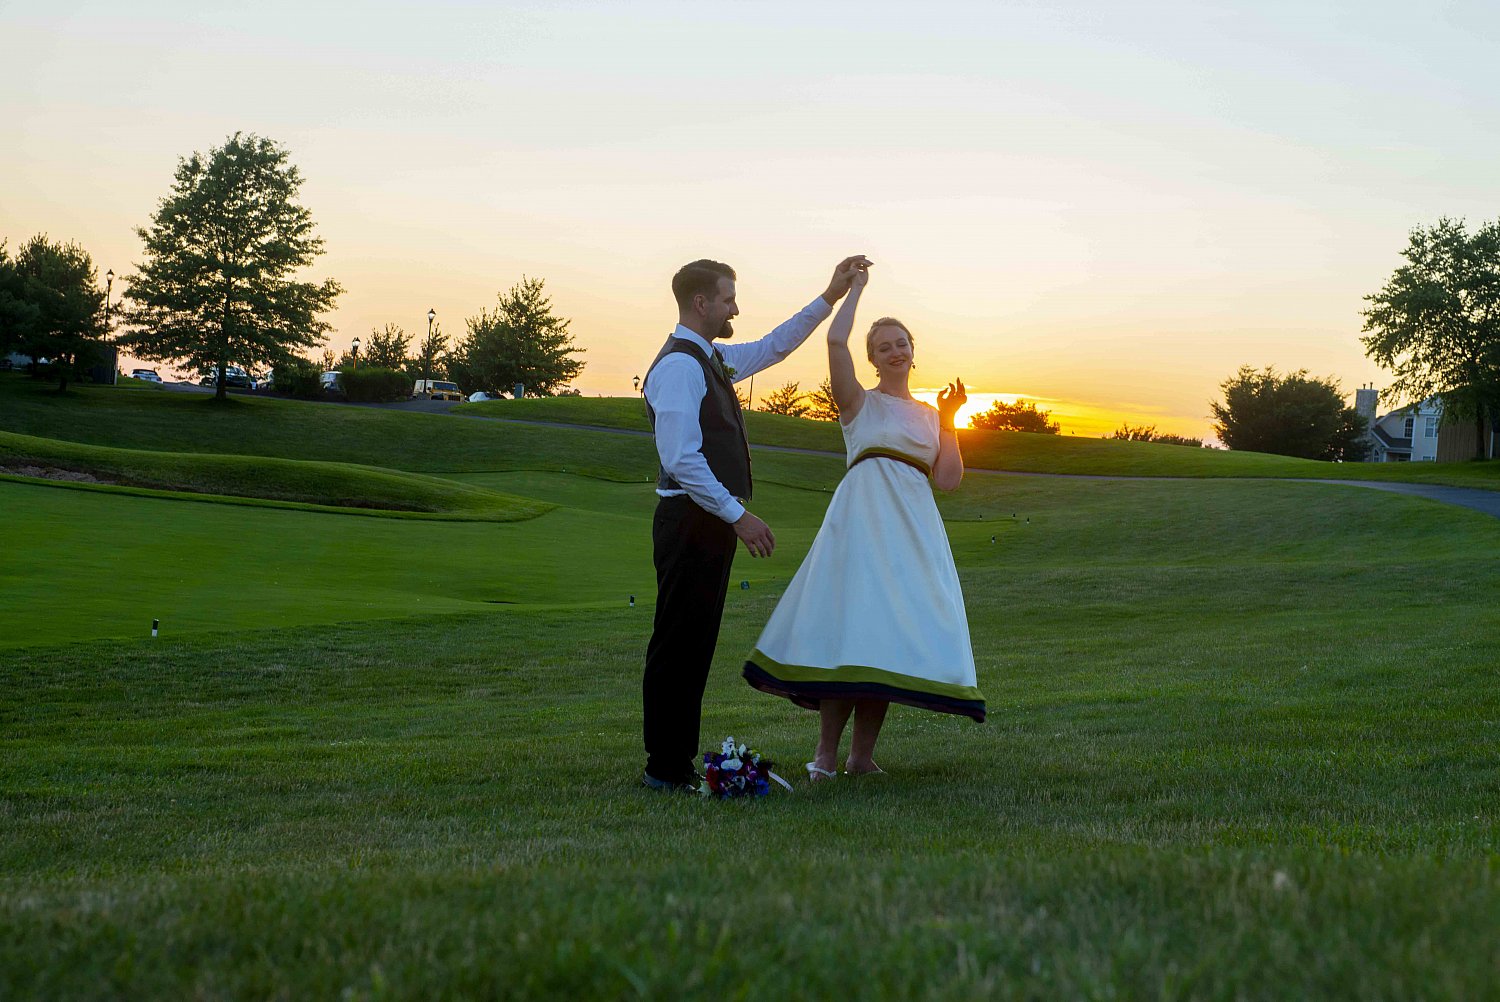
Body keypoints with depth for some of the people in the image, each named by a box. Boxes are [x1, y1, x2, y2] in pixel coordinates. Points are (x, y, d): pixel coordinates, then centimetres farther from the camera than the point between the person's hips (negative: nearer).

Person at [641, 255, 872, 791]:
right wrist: (738, 515, -20)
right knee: (677, 645, -5)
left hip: (714, 521, 10)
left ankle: (679, 761, 19)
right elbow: (682, 459, -22)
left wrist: (830, 297, 28)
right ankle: (665, 768, 1)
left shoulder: (714, 360, 16)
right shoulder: (678, 365, -15)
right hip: (690, 520, -10)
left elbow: (773, 347, 32)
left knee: (697, 646, 12)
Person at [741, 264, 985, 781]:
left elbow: (948, 478, 10)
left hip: (915, 527, 5)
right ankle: (826, 754, -10)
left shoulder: (929, 414, 19)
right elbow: (836, 339, -10)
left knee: (889, 637, 1)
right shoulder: (860, 402, 6)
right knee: (850, 626, -13)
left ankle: (862, 756, 5)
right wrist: (855, 286, 2)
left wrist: (948, 419, 6)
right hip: (864, 519, -5)